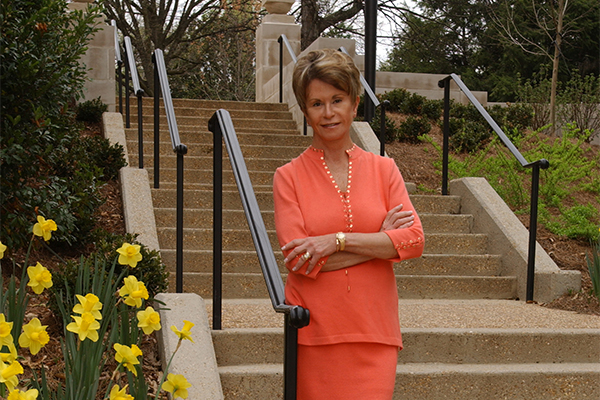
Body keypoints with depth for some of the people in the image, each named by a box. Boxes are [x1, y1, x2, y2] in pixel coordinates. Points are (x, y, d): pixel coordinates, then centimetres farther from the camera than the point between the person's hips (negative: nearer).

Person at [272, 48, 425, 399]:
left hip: (374, 331, 2)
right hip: (314, 332, -1)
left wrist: (338, 240, -14)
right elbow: (300, 259, -10)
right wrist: (380, 240, -8)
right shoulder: (289, 176, 1)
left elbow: (414, 240, -4)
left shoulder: (383, 169, 8)